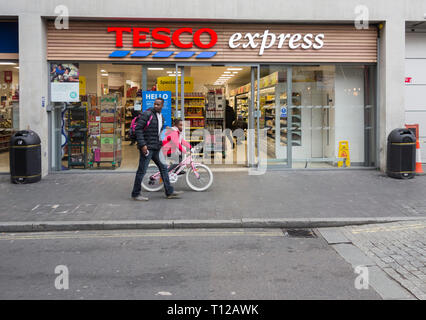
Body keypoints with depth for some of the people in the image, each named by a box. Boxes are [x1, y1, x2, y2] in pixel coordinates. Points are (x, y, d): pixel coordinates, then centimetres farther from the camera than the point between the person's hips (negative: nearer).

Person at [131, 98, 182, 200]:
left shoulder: (161, 117, 15)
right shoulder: (147, 114, -10)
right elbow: (138, 129, -15)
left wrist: (160, 143, 17)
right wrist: (142, 144, -20)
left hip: (156, 148, 8)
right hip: (147, 147, -8)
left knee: (163, 168, 9)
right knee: (142, 170, -3)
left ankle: (169, 192, 15)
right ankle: (135, 194, 6)